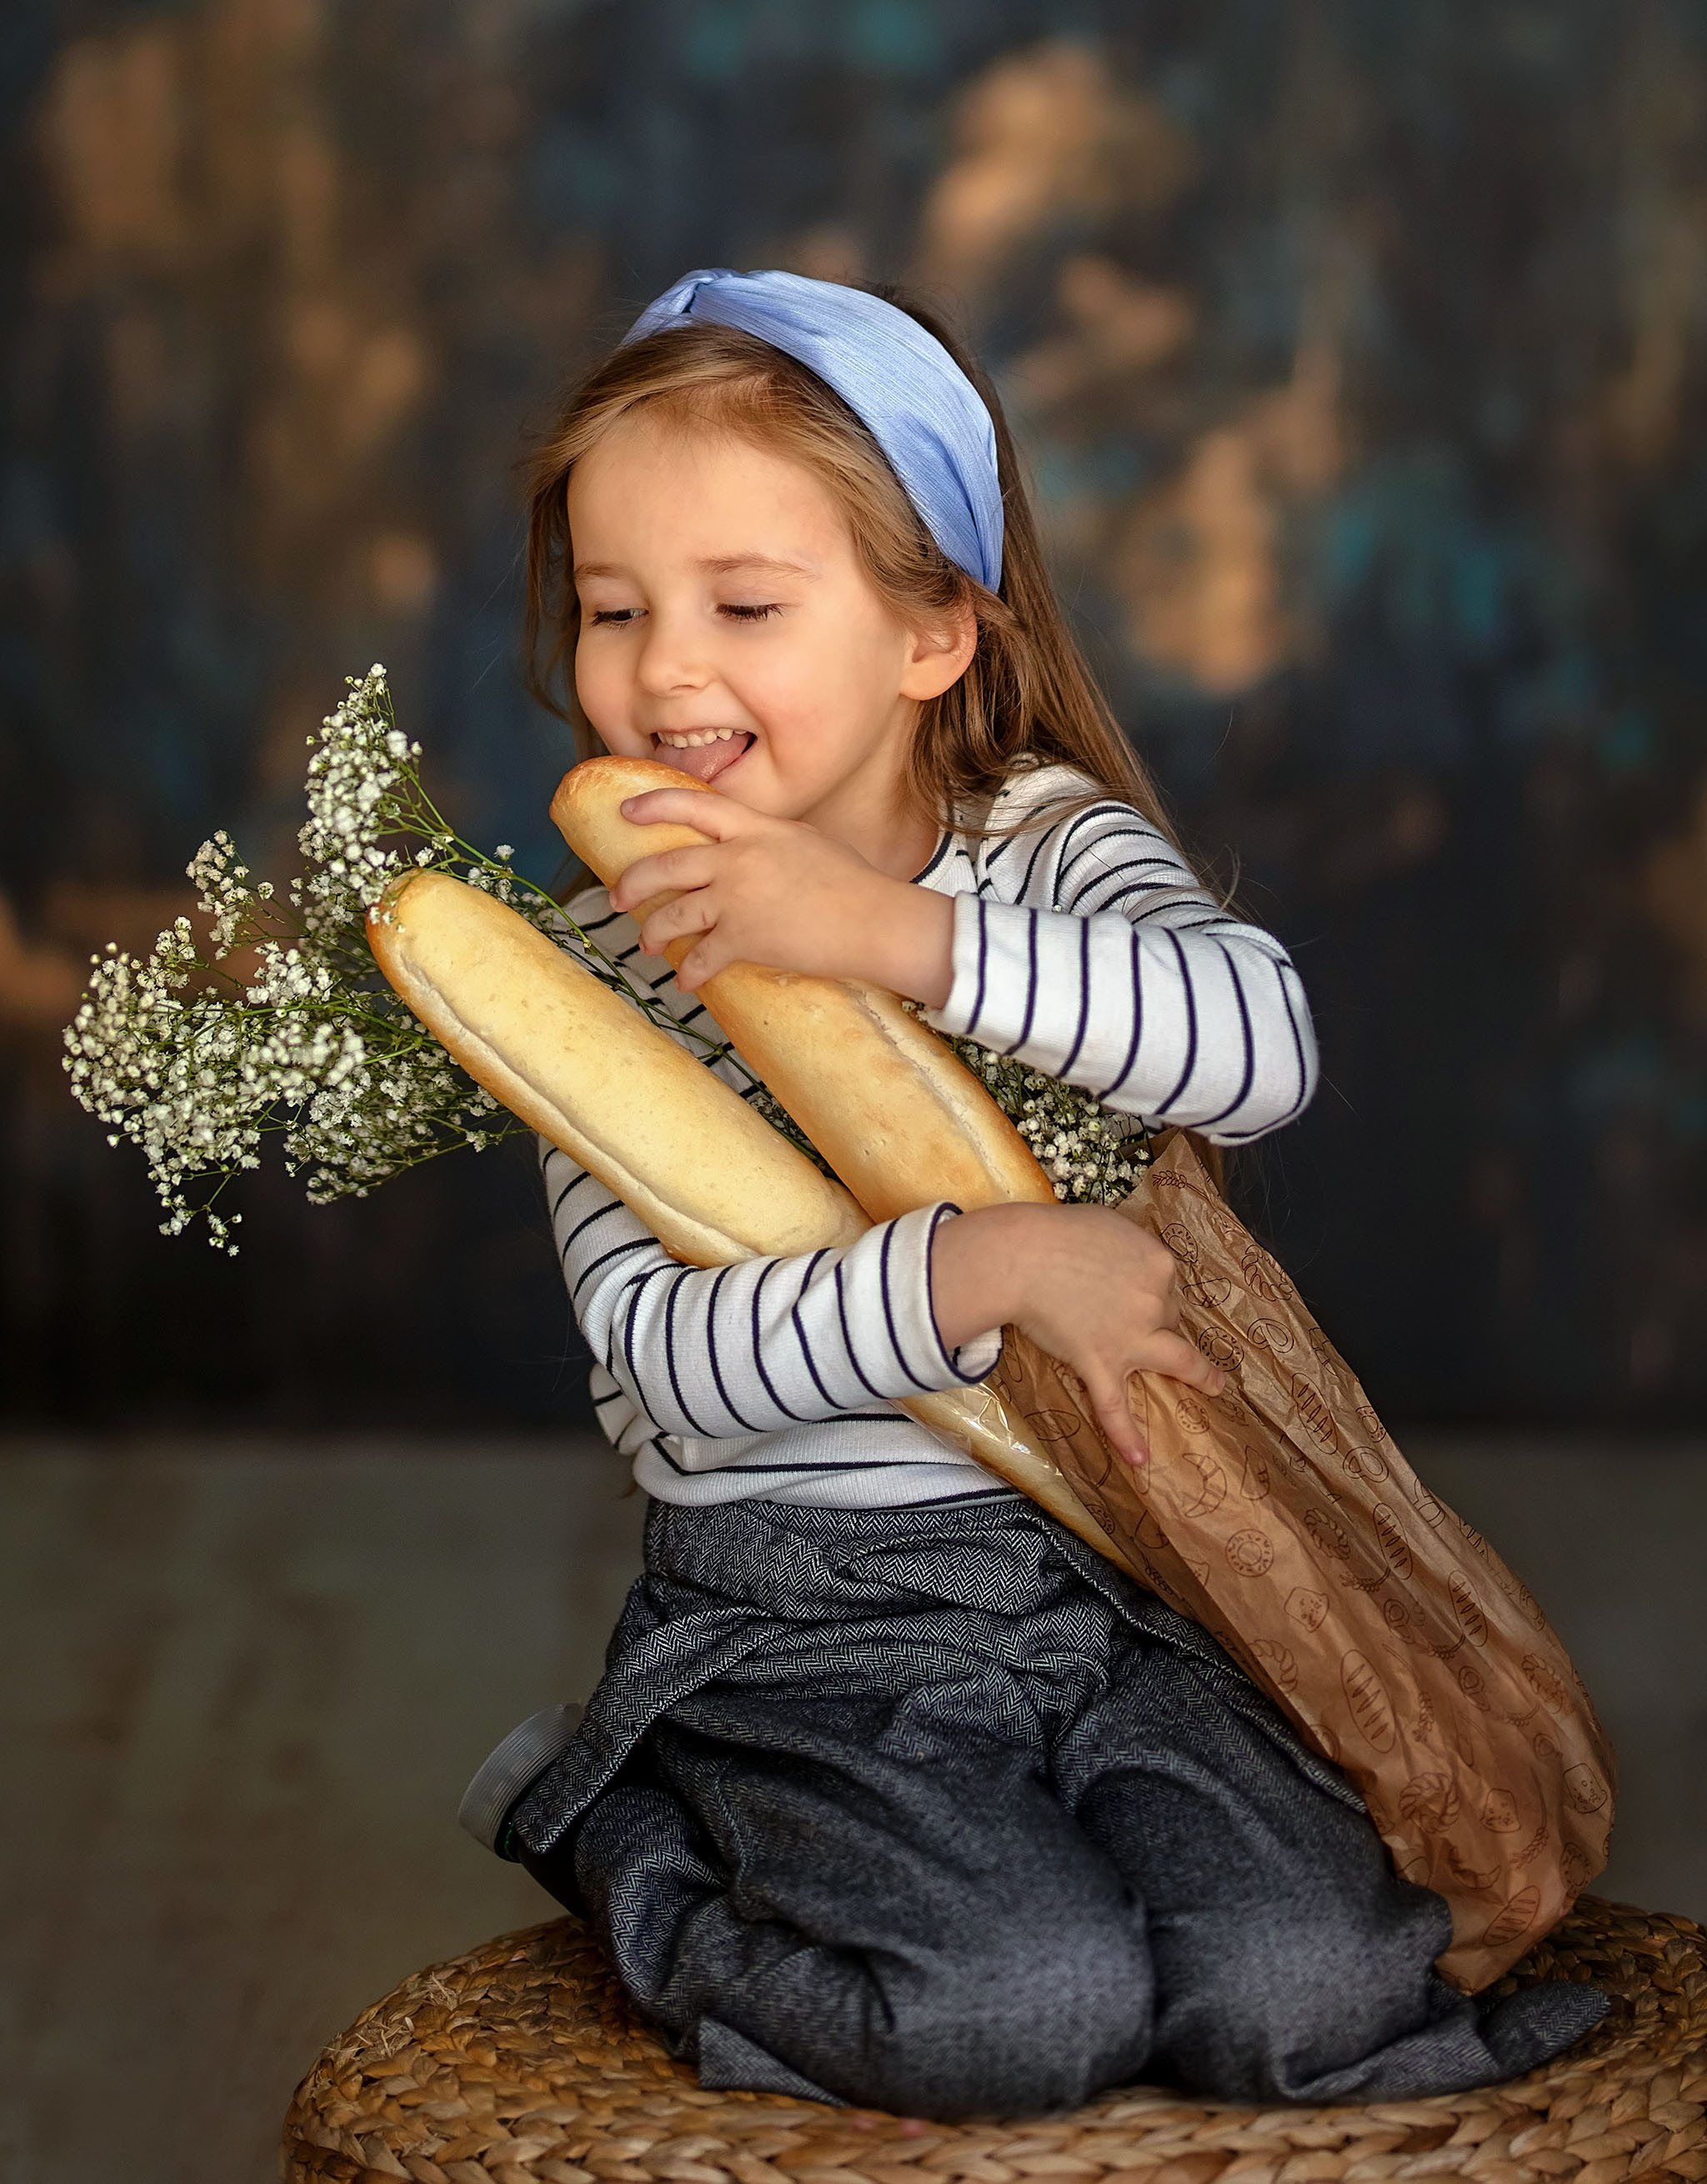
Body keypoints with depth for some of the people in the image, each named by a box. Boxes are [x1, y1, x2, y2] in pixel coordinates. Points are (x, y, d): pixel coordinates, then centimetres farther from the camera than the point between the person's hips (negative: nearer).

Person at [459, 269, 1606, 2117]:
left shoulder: (1054, 840, 0)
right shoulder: (614, 958, -3)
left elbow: (1259, 1046, -22)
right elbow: (659, 1359, -14)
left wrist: (898, 932, -29)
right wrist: (978, 1273, -27)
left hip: (1099, 1583, 2)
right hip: (795, 1625, -2)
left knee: (1307, 1991, -18)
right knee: (1030, 2009, -24)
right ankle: (609, 1831, 2)